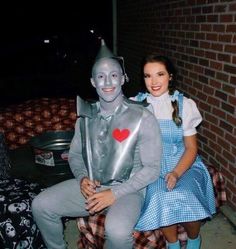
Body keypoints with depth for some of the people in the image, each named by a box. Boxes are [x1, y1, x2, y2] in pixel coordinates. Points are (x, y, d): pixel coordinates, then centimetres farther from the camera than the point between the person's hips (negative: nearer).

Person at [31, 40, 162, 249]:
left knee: (117, 231, -33)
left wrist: (115, 193, -18)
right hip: (89, 186, 5)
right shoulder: (86, 115, 5)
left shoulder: (143, 118, -12)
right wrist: (82, 178, -7)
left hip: (126, 189, -4)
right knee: (41, 205, -8)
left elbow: (152, 168, -12)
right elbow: (75, 154, 14)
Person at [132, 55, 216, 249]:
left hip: (183, 166, 0)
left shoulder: (184, 105, -1)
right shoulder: (136, 104, 1)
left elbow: (191, 148, 1)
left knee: (184, 197, -29)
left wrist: (176, 173, -16)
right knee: (161, 198, -30)